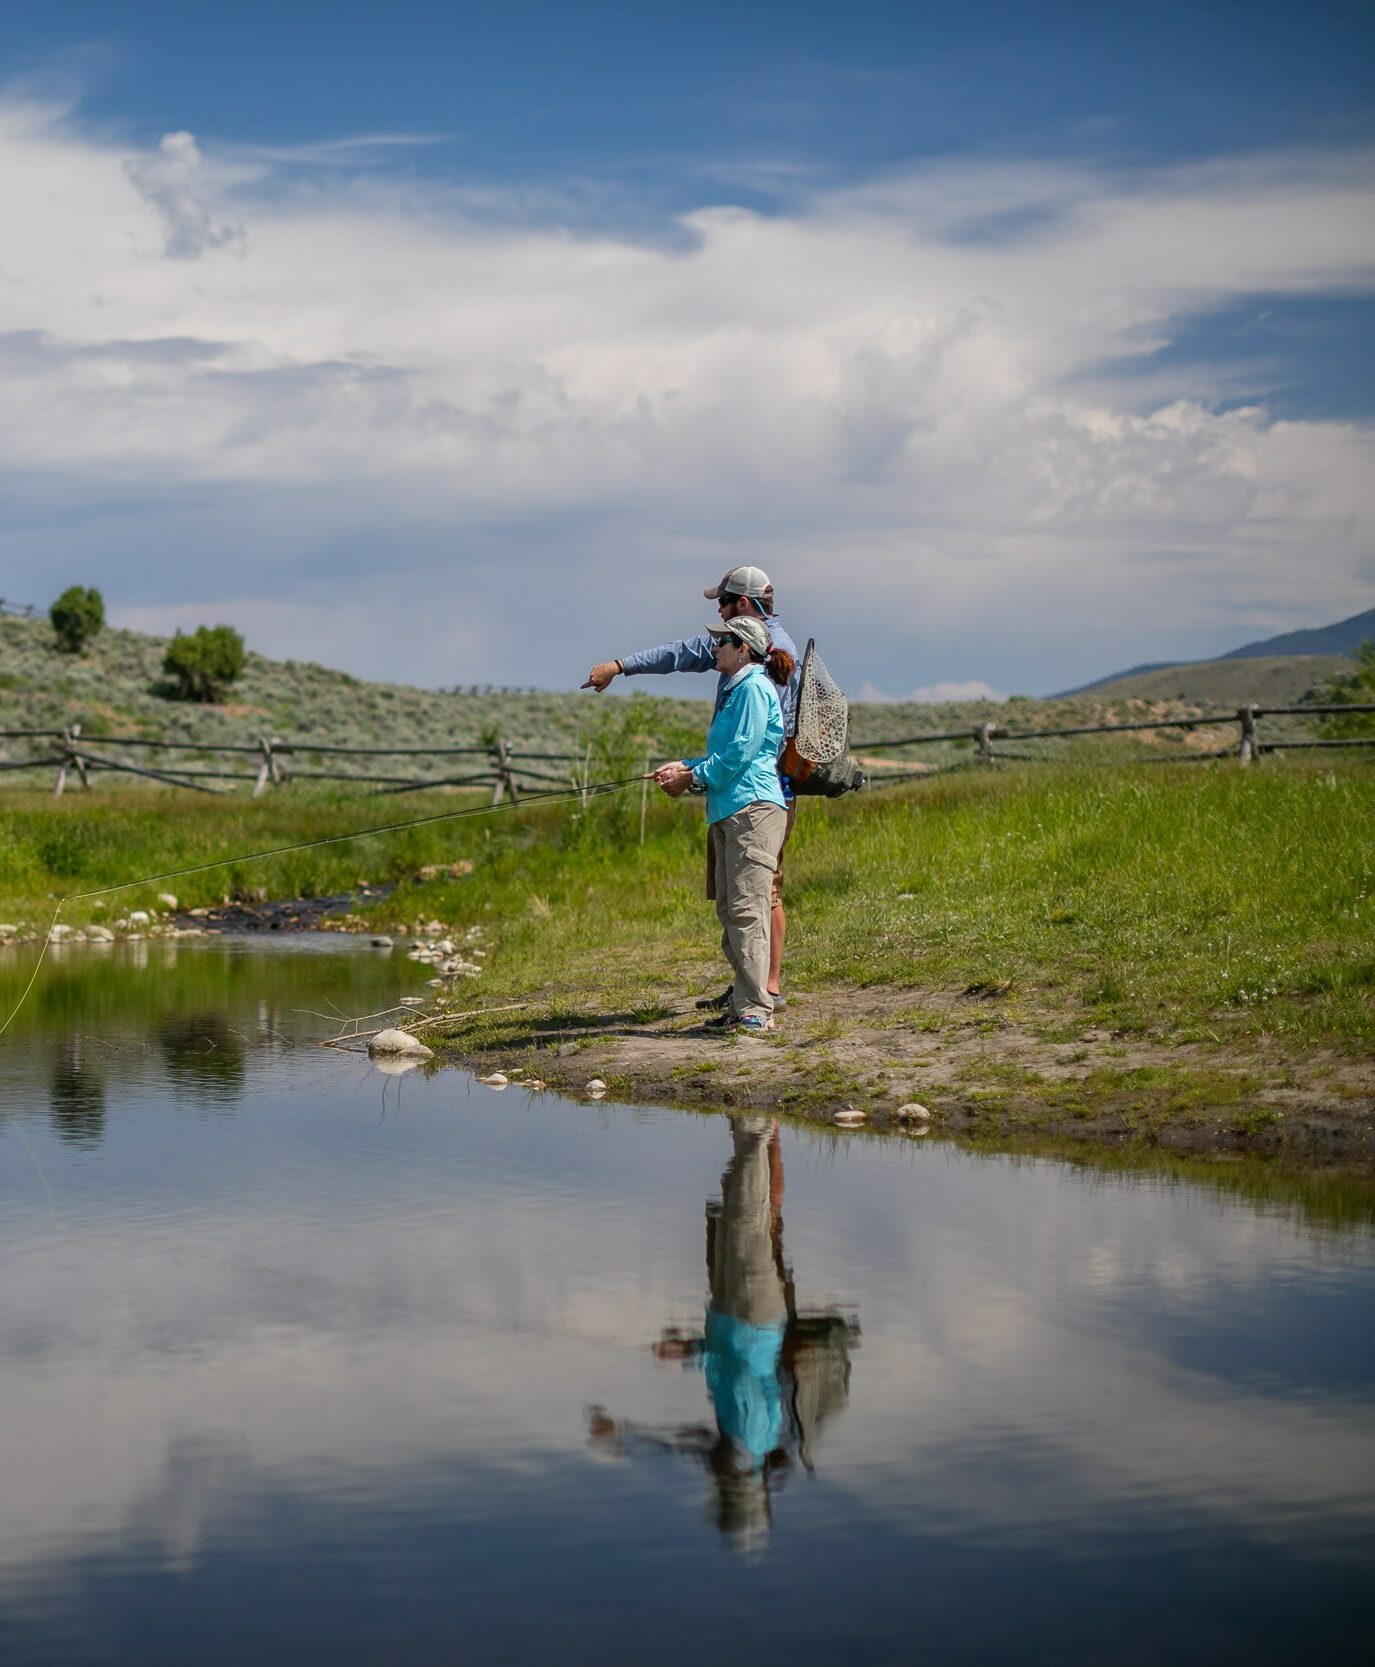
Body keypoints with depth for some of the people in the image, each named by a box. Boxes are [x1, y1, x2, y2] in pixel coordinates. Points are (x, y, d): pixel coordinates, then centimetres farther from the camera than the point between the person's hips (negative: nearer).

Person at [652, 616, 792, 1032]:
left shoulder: (754, 688, -8)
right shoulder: (735, 690, 22)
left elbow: (739, 754, -15)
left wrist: (693, 778, -6)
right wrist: (684, 766, 10)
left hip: (753, 808, -11)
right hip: (728, 811, 11)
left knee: (746, 909, -14)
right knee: (729, 910, 10)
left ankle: (755, 1010, -17)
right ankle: (742, 1003, 13)